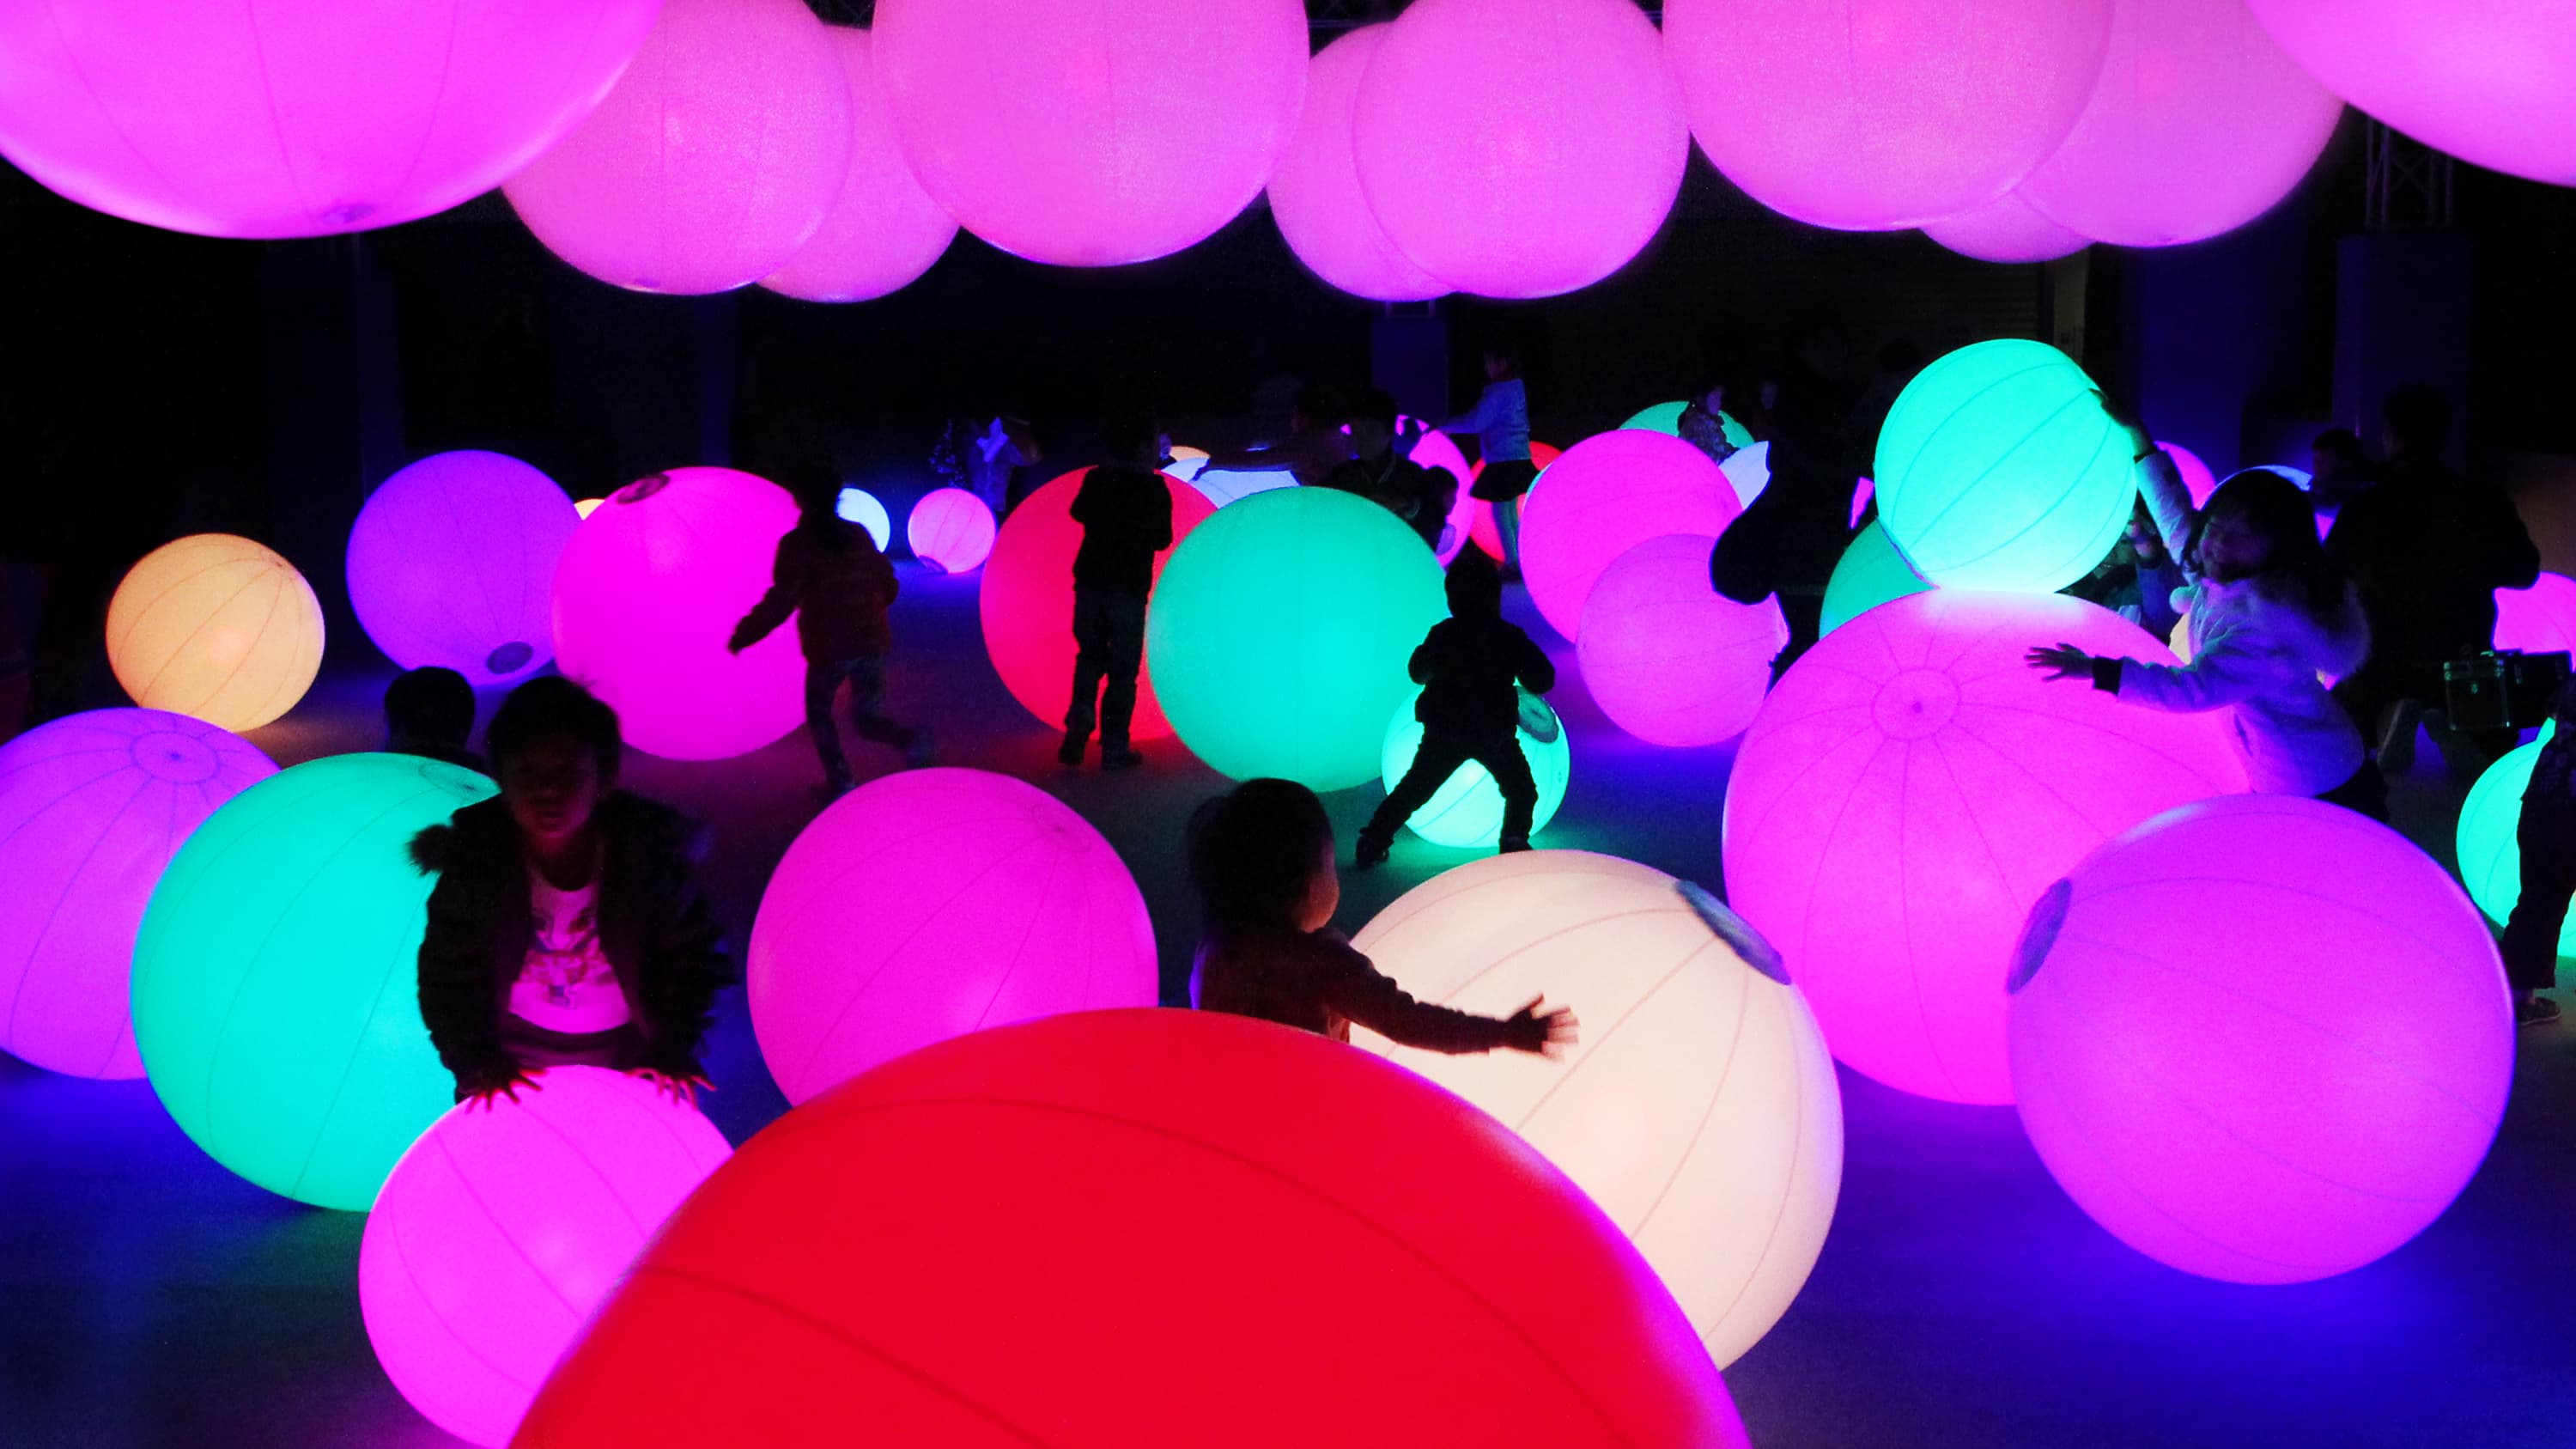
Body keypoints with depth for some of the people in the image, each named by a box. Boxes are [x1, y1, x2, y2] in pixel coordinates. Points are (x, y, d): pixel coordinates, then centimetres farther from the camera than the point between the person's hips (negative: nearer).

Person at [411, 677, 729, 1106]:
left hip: (627, 1058, 0)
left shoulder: (650, 850, -24)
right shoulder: (472, 859, -22)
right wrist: (477, 1061, -29)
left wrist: (673, 1053, -22)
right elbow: (448, 974, -17)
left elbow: (690, 958, -13)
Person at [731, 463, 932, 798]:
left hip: (830, 647, -4)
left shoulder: (799, 543, -9)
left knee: (819, 712, 21)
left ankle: (840, 783, 12)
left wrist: (743, 636, -6)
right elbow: (887, 584, 13)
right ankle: (910, 739, -15)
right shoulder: (858, 535, 7)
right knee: (865, 719, 15)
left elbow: (780, 601, -16)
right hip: (872, 641, 4)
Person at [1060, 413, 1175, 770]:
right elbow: (1161, 540, -5)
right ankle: (1113, 747, 4)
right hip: (1128, 589, -4)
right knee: (1123, 670, 4)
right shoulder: (1154, 489, -10)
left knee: (1089, 660, 18)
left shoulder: (1096, 479, 4)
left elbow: (1079, 513, 22)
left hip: (1090, 583, 4)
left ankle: (1077, 735, 4)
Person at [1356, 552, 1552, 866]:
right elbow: (1541, 682, -3)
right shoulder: (1510, 637, -9)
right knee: (1521, 791, 17)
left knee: (1413, 790, 14)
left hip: (1444, 733, 2)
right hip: (1495, 733, -2)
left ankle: (1372, 846, 10)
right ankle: (1514, 845, 3)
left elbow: (1418, 672, 15)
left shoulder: (1441, 635, -2)